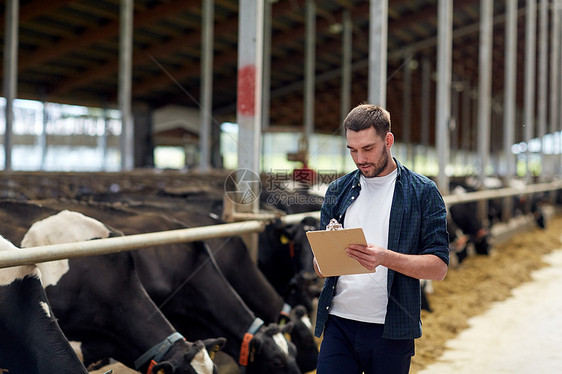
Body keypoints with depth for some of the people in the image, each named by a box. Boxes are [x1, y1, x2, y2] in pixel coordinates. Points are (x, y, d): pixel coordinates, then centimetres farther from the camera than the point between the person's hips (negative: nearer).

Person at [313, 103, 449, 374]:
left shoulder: (423, 192, 0)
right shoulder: (338, 191, 11)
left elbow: (439, 267, -5)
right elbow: (319, 266, 13)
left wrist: (385, 258, -21)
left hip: (391, 331, -2)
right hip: (339, 325, 2)